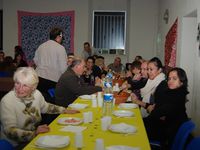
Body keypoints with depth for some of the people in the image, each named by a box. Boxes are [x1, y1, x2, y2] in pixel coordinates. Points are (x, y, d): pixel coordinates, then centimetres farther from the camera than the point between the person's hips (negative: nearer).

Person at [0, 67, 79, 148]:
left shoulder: (36, 94, -3)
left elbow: (46, 107, 19)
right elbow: (10, 131, -23)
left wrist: (65, 110, 13)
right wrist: (34, 133, -35)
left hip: (36, 138, 7)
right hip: (16, 144, -7)